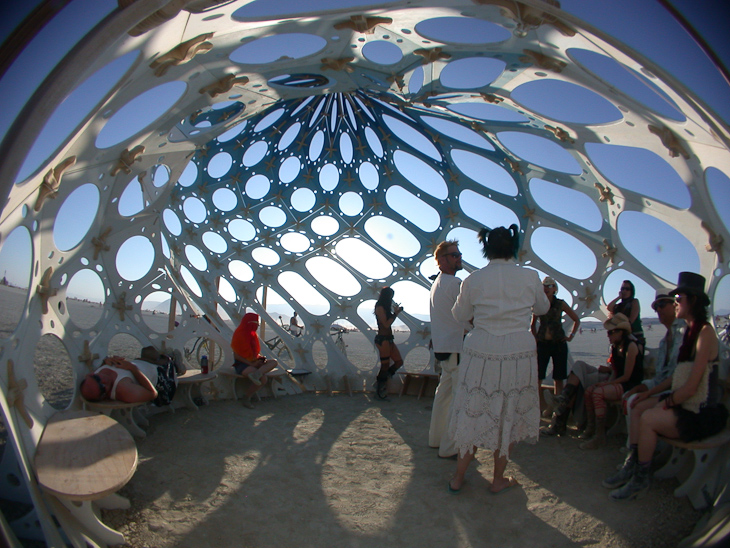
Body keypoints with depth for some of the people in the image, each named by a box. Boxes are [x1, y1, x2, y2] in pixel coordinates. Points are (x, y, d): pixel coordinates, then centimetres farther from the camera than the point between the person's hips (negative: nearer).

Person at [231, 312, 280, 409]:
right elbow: (236, 355, -12)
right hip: (242, 364, -8)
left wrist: (260, 357, -4)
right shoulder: (239, 335, -9)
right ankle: (247, 397, -16)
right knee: (263, 378, -29)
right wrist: (251, 364, -19)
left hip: (254, 362, 8)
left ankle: (256, 374, -39)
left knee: (274, 362, -15)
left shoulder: (253, 335, 13)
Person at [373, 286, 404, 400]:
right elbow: (386, 324, -16)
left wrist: (396, 312, 10)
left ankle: (381, 380, 20)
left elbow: (389, 322, 14)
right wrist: (396, 313, -10)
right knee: (385, 365, -2)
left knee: (399, 361, 9)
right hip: (383, 339, -9)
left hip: (389, 339, 9)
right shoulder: (380, 308, -10)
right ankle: (380, 392, 11)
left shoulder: (385, 308, 17)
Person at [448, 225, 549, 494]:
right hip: (520, 353, 0)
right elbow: (543, 308, 15)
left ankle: (458, 478, 22)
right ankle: (498, 479, 27)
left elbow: (460, 315, 9)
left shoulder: (474, 280, -4)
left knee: (474, 414, 12)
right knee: (510, 416, 15)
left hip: (481, 354, 0)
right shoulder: (530, 277, -3)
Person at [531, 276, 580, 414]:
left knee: (558, 378, 4)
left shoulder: (561, 304, 2)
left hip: (559, 343, 0)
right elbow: (533, 324, 16)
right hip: (542, 344, 0)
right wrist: (535, 337, 5)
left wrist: (571, 335, 3)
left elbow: (576, 320, 11)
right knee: (538, 376, -4)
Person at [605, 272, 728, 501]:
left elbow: (691, 387, -22)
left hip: (701, 414, -10)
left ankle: (641, 478, -4)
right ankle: (631, 465, 4)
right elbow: (678, 376, 13)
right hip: (685, 403, 10)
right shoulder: (689, 331, 11)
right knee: (639, 406, 4)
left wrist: (666, 403, -11)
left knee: (648, 418, -21)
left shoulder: (705, 332, -19)